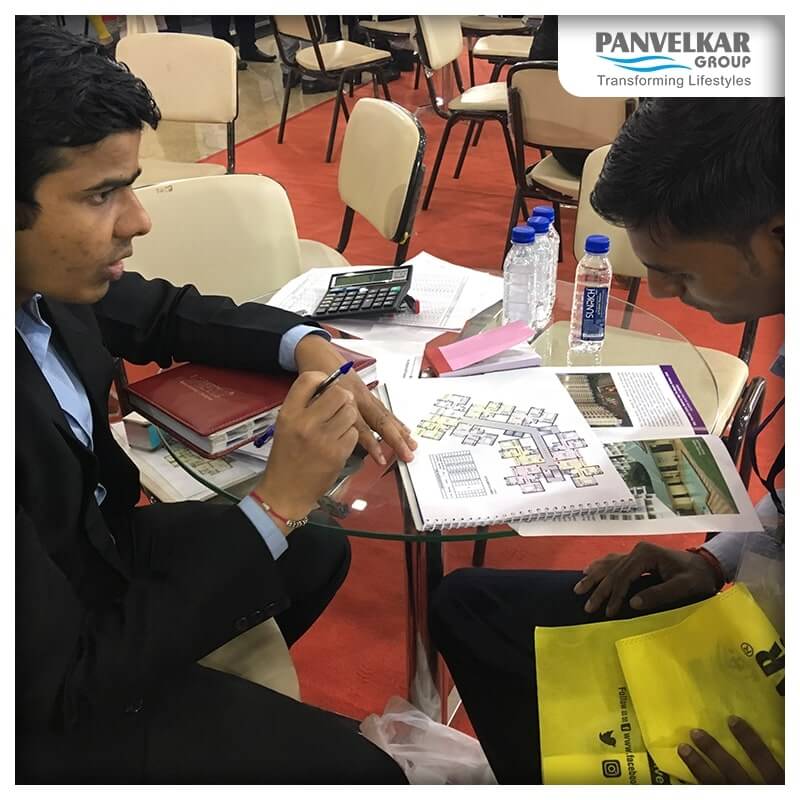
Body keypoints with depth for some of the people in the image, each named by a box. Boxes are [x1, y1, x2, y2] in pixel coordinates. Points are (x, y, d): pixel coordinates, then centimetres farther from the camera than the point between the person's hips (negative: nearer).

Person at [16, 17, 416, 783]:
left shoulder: (42, 275, -17)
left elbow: (161, 315, 6)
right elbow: (68, 685, -31)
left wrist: (308, 346, -11)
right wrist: (275, 505, -31)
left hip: (88, 550, 7)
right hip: (50, 701, -6)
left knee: (320, 550, 20)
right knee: (353, 767, -1)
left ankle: (231, 699, 43)